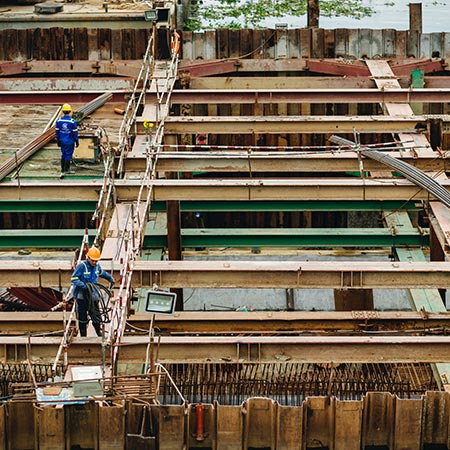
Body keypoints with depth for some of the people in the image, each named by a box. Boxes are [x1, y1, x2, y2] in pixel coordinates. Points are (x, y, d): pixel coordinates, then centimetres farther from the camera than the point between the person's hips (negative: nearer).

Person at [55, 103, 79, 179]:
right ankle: (64, 172, -3)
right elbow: (75, 132, -10)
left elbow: (57, 132, 4)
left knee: (63, 155, 16)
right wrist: (77, 141, 1)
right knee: (68, 156, 1)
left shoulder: (59, 121, -4)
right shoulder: (72, 121, -16)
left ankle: (67, 170, 24)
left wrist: (58, 141, 15)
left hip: (62, 141, 4)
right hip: (70, 142, -4)